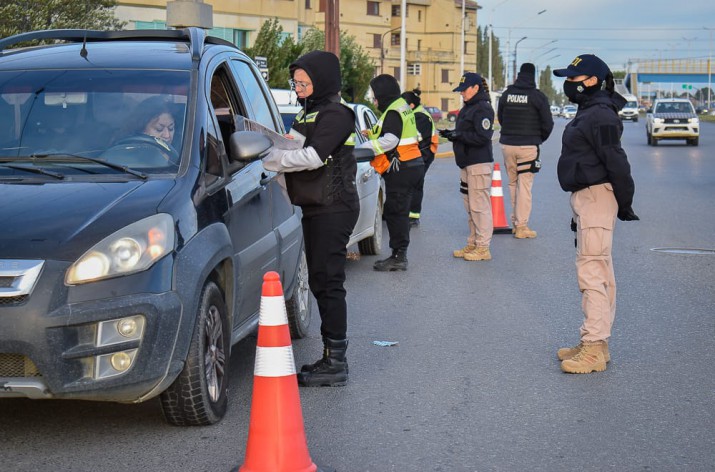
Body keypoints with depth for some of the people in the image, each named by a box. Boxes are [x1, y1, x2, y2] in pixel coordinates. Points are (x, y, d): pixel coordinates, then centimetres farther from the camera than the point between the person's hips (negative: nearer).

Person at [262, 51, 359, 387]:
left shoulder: (335, 113, -11)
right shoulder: (307, 113, 19)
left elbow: (313, 157, -23)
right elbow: (295, 152, 16)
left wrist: (268, 159, -18)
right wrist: (268, 152, 0)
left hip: (333, 209, -10)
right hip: (315, 208, 10)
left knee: (328, 282, -9)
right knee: (320, 282, 11)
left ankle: (336, 362, -5)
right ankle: (331, 359, 18)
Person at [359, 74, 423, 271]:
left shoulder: (393, 111, -14)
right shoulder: (402, 107, 18)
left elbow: (390, 140, -24)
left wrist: (362, 147, -22)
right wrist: (373, 134, 18)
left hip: (401, 168, -11)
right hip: (411, 166, 11)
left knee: (395, 212, -8)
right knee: (397, 212, 14)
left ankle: (399, 257, -6)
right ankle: (399, 255, 18)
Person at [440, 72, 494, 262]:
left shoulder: (482, 109, -13)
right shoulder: (468, 107, 17)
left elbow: (482, 137, -21)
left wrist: (458, 135, -20)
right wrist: (452, 134, 6)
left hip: (479, 164, -10)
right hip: (467, 164, 10)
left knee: (480, 206, -8)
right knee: (470, 207, 14)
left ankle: (483, 248, -4)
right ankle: (473, 244, 21)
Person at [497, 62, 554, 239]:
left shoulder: (506, 94, 6)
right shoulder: (538, 96, -7)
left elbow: (500, 118, 15)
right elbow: (548, 123, -3)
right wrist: (539, 138, 15)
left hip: (507, 145, 4)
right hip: (528, 146, -4)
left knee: (512, 183, 15)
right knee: (525, 185, -2)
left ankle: (515, 222, 18)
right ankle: (522, 226, -3)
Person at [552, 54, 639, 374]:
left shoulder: (600, 115, -17)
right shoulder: (588, 112, 17)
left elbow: (616, 161, -20)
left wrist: (624, 203, -17)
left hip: (596, 196, -12)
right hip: (586, 196, 12)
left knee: (591, 271, -13)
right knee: (599, 271, 15)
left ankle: (593, 349, -12)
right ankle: (597, 344, 24)